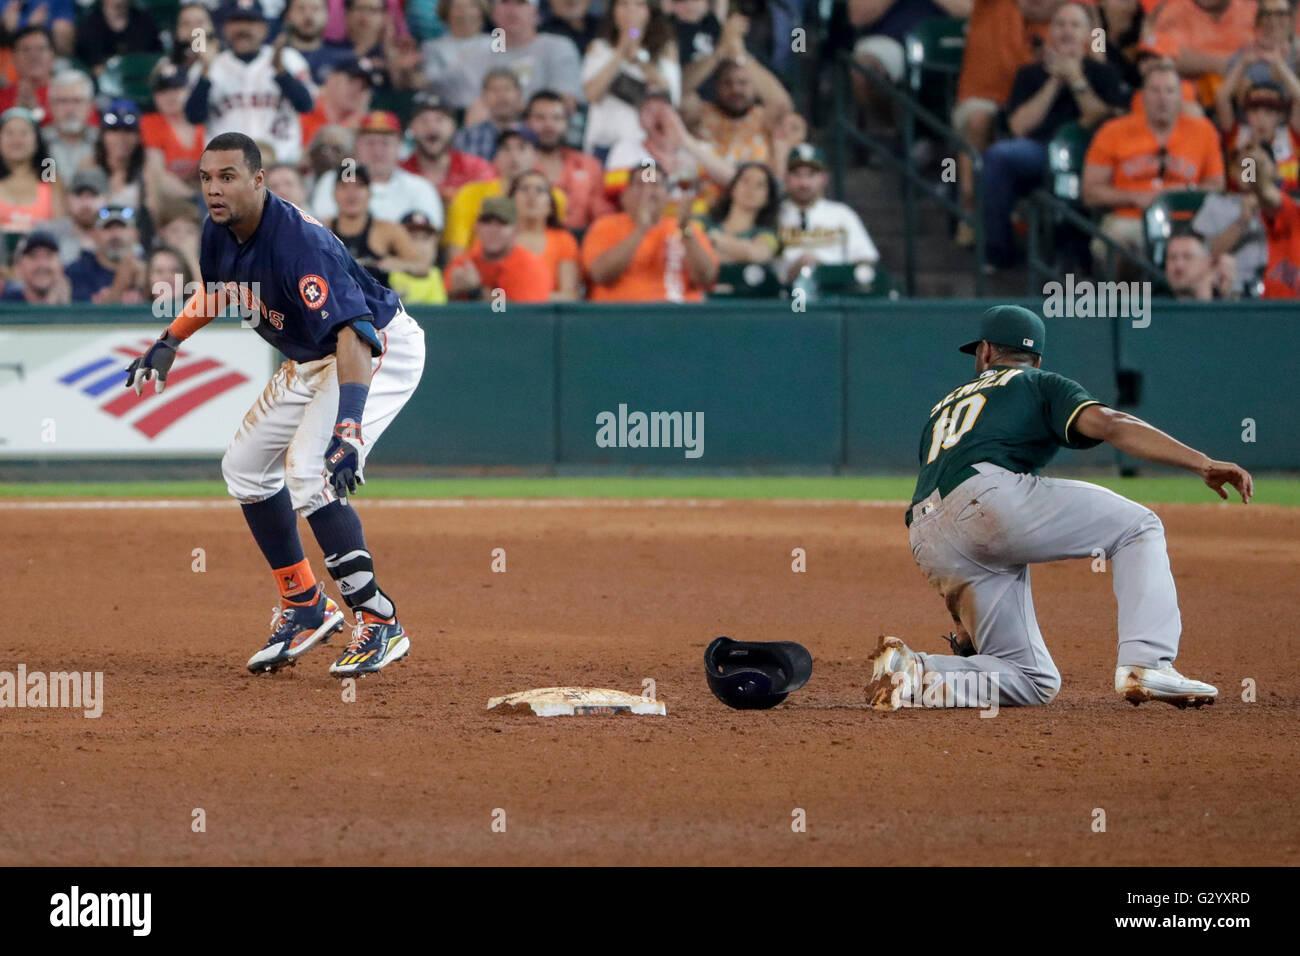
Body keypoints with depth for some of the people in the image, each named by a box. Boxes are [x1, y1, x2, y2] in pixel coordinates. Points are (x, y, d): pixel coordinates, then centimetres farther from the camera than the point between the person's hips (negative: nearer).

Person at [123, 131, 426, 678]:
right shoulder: (220, 233, -8)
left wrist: (347, 427, -57)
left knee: (308, 472, -25)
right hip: (312, 360, 10)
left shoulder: (297, 243, -35)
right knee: (245, 465, 13)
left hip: (381, 350, -10)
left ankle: (379, 622, -16)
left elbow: (354, 333, -46)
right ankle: (306, 607, 25)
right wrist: (169, 343, 10)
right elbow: (217, 287, 19)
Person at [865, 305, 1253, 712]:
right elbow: (1107, 423, 0)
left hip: (929, 551, 6)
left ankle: (913, 673, -9)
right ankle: (1146, 665, -10)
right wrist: (1202, 464, -8)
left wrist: (967, 625, 36)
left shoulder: (943, 408, 38)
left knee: (1033, 681, 12)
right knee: (1138, 527, 10)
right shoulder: (1042, 385, 22)